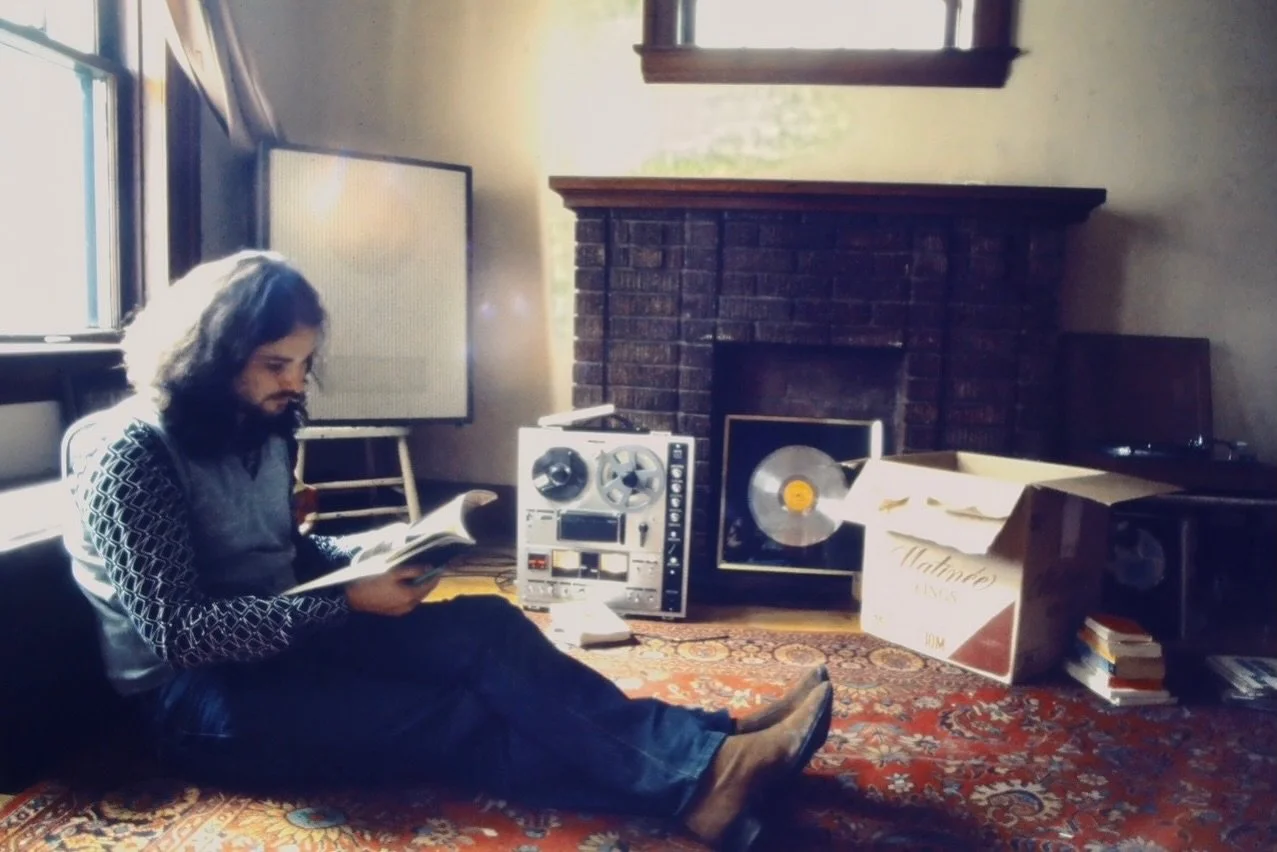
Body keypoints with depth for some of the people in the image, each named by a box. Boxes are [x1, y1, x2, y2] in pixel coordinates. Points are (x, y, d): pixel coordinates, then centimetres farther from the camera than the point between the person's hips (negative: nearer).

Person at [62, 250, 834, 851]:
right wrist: (345, 601, -24)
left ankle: (708, 749, -21)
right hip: (202, 699, -6)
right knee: (468, 718, -22)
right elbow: (178, 632, -22)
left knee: (484, 628, -19)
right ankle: (697, 781, -22)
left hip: (286, 641, 7)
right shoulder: (128, 453, -16)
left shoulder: (262, 430, 7)